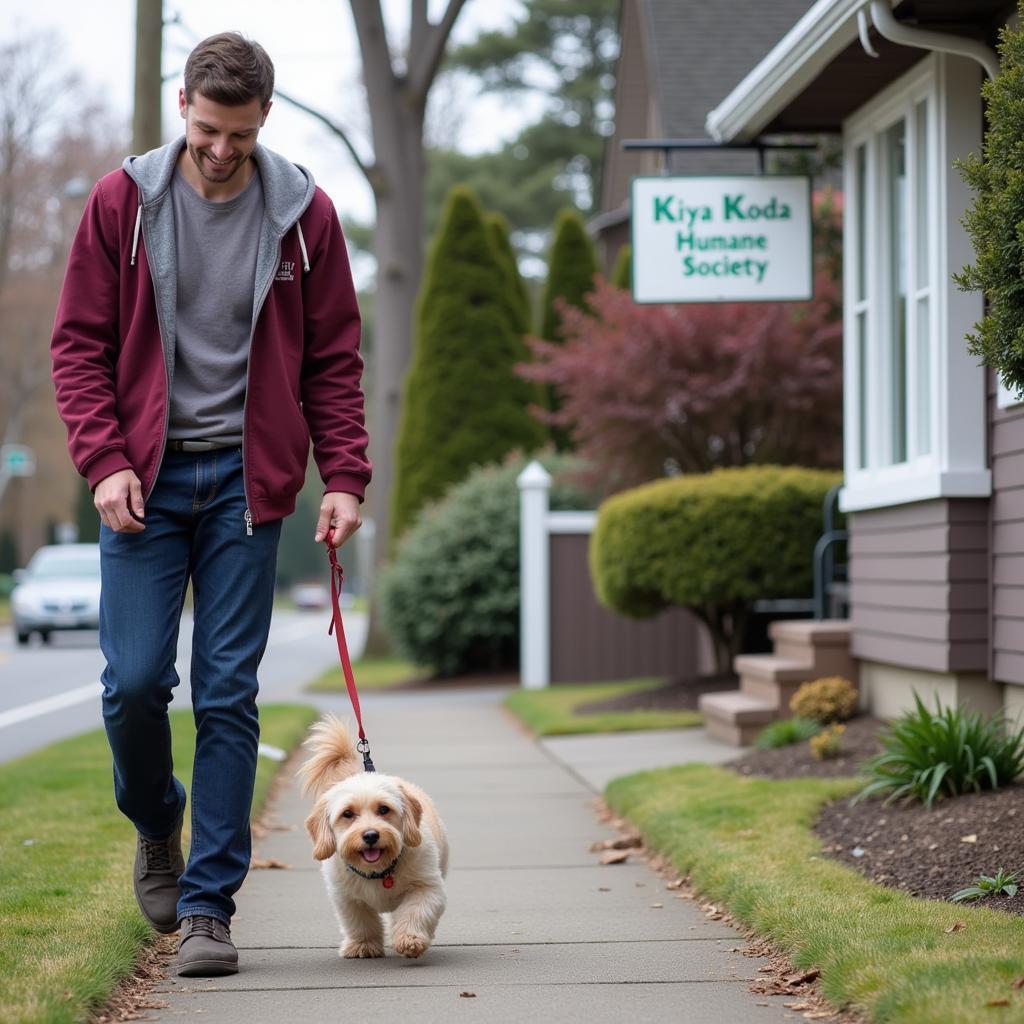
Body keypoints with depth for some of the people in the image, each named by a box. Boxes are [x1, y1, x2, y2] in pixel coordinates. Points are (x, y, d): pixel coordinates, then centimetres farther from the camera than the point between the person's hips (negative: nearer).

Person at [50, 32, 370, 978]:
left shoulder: (304, 214, 2)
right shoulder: (123, 202, 1)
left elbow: (334, 359, 6)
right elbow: (81, 344, 3)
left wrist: (344, 477, -4)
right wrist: (104, 461, -9)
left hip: (245, 482, 0)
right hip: (145, 479, 0)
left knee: (229, 695, -2)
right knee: (135, 680, -4)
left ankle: (208, 905, 5)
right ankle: (156, 824, 28)